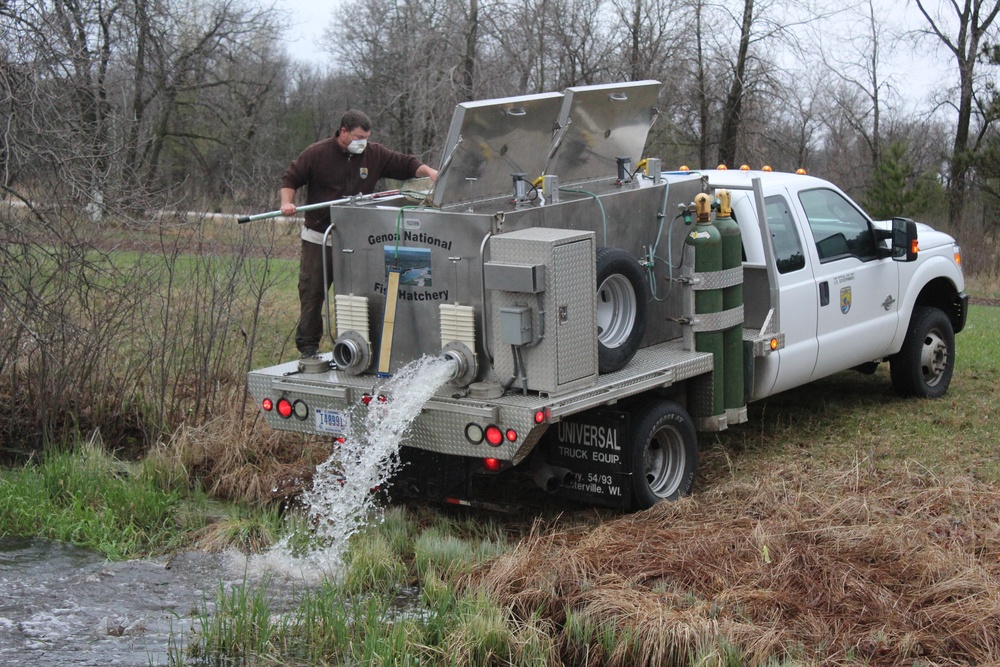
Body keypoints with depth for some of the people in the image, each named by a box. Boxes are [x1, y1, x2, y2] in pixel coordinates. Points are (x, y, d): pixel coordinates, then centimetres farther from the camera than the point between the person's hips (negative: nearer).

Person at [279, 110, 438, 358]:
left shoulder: (374, 154, 5)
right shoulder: (316, 154, -4)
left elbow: (406, 164, 7)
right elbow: (290, 178, 0)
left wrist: (428, 171, -10)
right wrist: (287, 202, -17)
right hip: (319, 237, -3)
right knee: (312, 291, 0)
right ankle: (307, 344, 9)